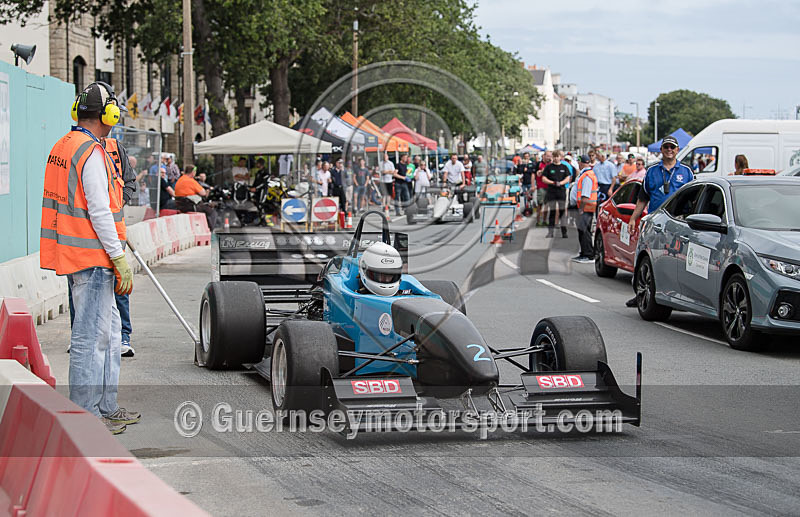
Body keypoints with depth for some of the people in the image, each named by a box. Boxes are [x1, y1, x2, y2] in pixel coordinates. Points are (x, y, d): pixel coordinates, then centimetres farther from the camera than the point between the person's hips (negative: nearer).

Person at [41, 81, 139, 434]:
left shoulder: (62, 147, 14)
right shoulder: (91, 154, -17)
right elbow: (99, 212, -21)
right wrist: (120, 259, -18)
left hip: (71, 254, 10)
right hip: (91, 259, -10)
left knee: (110, 331, 17)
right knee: (91, 336, -5)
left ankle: (106, 407, 23)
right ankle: (85, 414, 0)